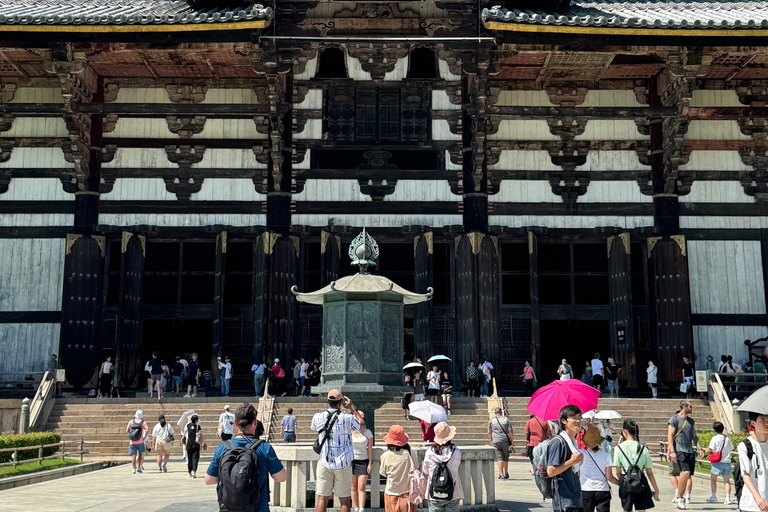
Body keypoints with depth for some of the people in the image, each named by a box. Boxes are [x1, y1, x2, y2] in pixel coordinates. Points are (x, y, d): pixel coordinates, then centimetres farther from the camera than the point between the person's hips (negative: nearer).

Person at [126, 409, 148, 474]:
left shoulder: (131, 421, 2)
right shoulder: (143, 422, -2)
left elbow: (127, 430, 1)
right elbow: (147, 429, -16)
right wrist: (144, 437, -7)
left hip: (132, 442, 0)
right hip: (140, 441, 0)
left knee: (134, 455, 2)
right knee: (140, 454, 17)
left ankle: (134, 469, -7)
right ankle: (139, 467, 10)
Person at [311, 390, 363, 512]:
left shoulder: (317, 417, -2)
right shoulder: (347, 419, -10)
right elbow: (361, 424, 10)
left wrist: (329, 409, 24)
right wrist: (352, 407, 14)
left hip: (324, 462, 2)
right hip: (343, 463, -2)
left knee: (322, 497, 4)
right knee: (344, 499, 6)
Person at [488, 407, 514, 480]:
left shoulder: (492, 420, 7)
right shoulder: (506, 419, 5)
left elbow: (489, 432, 8)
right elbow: (510, 431, -1)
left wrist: (491, 441, 18)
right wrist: (512, 441, 3)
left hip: (496, 441, 0)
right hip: (505, 440, 0)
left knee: (499, 457, -3)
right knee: (505, 458, 13)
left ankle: (501, 474, -14)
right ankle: (506, 474, 22)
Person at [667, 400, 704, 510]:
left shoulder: (691, 421, 18)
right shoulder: (674, 419, -2)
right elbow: (670, 436, -6)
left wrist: (700, 448, 12)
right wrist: (672, 451, -15)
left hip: (690, 451, 7)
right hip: (680, 451, -7)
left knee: (687, 475, 3)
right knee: (685, 472, -22)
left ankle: (681, 499, 14)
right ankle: (679, 498, -10)